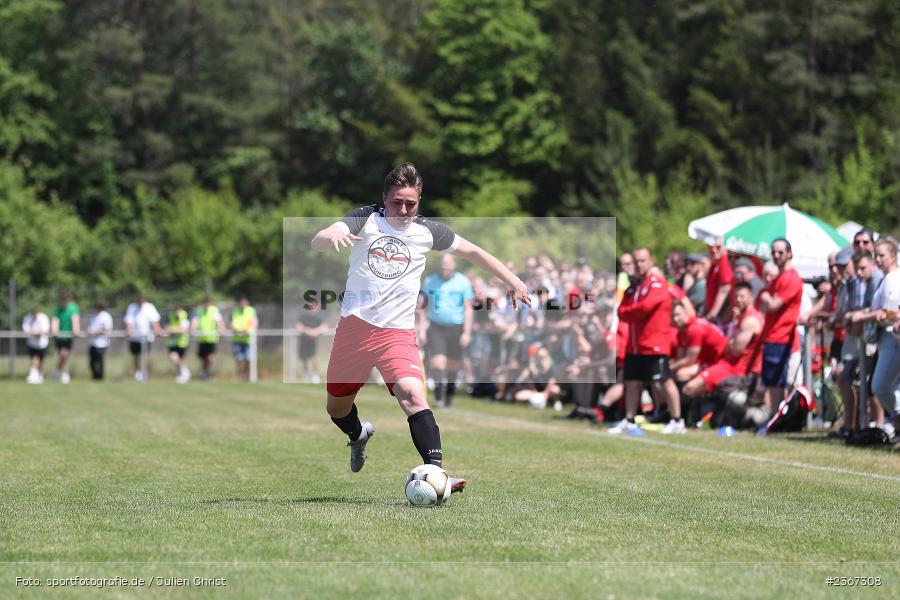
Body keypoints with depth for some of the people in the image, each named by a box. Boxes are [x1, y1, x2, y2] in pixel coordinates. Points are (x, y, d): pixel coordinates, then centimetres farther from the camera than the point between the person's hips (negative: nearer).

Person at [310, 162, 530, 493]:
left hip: (398, 333, -1)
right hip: (354, 326, 1)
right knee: (336, 407, 13)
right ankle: (359, 436, 49)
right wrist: (332, 236, -40)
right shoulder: (366, 219, -1)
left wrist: (513, 281, 15)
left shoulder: (427, 231, 5)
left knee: (413, 395, -25)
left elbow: (473, 252, 18)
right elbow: (317, 242, -16)